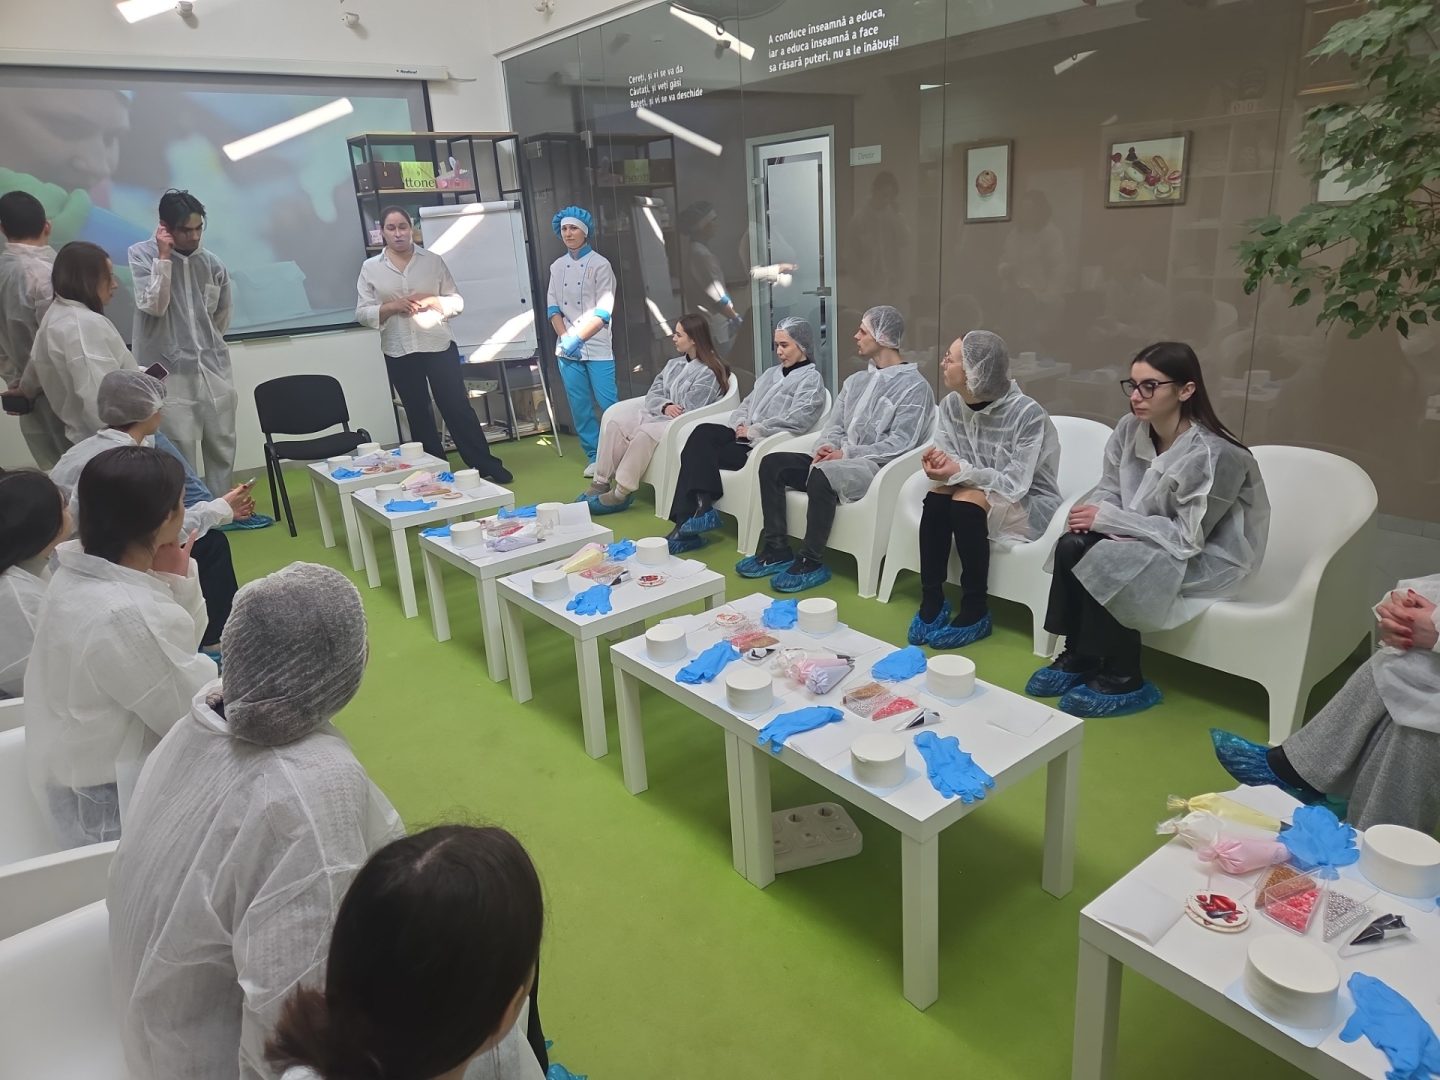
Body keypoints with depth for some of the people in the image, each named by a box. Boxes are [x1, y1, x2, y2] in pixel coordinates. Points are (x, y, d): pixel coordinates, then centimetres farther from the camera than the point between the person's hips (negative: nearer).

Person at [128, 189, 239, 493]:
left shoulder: (213, 263, 5)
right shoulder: (142, 254, -3)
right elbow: (154, 306, -16)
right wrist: (163, 257, -15)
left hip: (215, 367, 4)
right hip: (171, 371, -4)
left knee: (223, 448, 10)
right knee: (180, 455, -5)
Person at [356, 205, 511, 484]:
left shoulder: (433, 260, 3)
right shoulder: (370, 268, 4)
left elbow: (457, 302, 5)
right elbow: (362, 313, 2)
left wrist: (432, 301, -14)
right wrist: (391, 306, -15)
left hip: (439, 346, -1)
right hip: (399, 353, 1)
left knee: (458, 407, 0)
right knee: (417, 415, 9)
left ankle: (487, 466, 7)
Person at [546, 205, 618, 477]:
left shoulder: (600, 264, -3)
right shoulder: (557, 266, 12)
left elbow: (603, 311, -10)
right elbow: (552, 306, 8)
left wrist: (577, 338, -15)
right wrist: (565, 337, -8)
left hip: (596, 346, -4)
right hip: (566, 347, 5)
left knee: (608, 403, -7)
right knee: (579, 405, 5)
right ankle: (595, 457, 15)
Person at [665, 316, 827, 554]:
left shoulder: (811, 378, 2)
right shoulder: (770, 374, 26)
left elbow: (796, 421, -13)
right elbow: (746, 405, 22)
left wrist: (754, 430, -14)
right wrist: (739, 424, -1)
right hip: (747, 438, 7)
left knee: (698, 452, -21)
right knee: (703, 432, -22)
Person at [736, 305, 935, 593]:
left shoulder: (914, 386, -6)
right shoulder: (856, 381, 18)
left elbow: (900, 444, -15)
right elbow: (834, 425, 16)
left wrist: (847, 453, -17)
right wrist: (827, 446, -8)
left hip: (875, 467, -8)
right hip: (839, 460, 8)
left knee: (821, 474, -37)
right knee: (772, 463, -8)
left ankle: (811, 563, -23)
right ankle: (777, 549, -6)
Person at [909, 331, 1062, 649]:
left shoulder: (1028, 413, -24)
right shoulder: (951, 405, -6)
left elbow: (1015, 484, -24)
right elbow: (953, 467, -2)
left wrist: (961, 471, -31)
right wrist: (940, 463, -26)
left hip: (1030, 504, -5)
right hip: (978, 493, 5)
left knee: (967, 501, -32)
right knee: (935, 498, -25)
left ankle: (976, 612, -21)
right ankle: (931, 601, -17)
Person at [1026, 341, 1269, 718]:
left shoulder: (1213, 455, -27)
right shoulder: (1131, 429, -8)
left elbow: (1188, 537, -25)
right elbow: (1109, 489, 3)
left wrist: (1109, 518, -26)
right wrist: (1091, 509, -21)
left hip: (1207, 556, -6)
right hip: (1150, 540, 6)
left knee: (1104, 561, -28)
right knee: (1071, 546, -20)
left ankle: (1124, 680, -8)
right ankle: (1078, 657, -3)